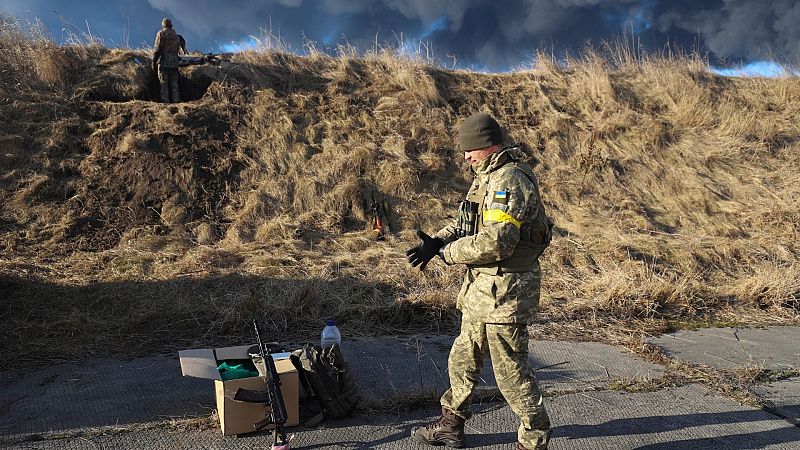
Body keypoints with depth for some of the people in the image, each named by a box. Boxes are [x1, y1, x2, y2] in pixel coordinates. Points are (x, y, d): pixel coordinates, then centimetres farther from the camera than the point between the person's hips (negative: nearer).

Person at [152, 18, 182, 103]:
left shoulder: (161, 33, -2)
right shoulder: (176, 35, 15)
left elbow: (157, 48, -8)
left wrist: (154, 61, -6)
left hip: (164, 61, -5)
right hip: (174, 62, 5)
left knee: (164, 84, -3)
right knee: (174, 83, 7)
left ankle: (165, 101, -8)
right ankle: (176, 100, 3)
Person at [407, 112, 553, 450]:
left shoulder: (508, 181, -21)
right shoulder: (491, 177, 13)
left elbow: (495, 243, -29)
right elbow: (467, 223, 15)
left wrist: (449, 252, -15)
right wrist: (435, 242, -2)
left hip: (504, 292, -11)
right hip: (482, 292, 11)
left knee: (511, 372, 3)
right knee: (462, 360, 20)